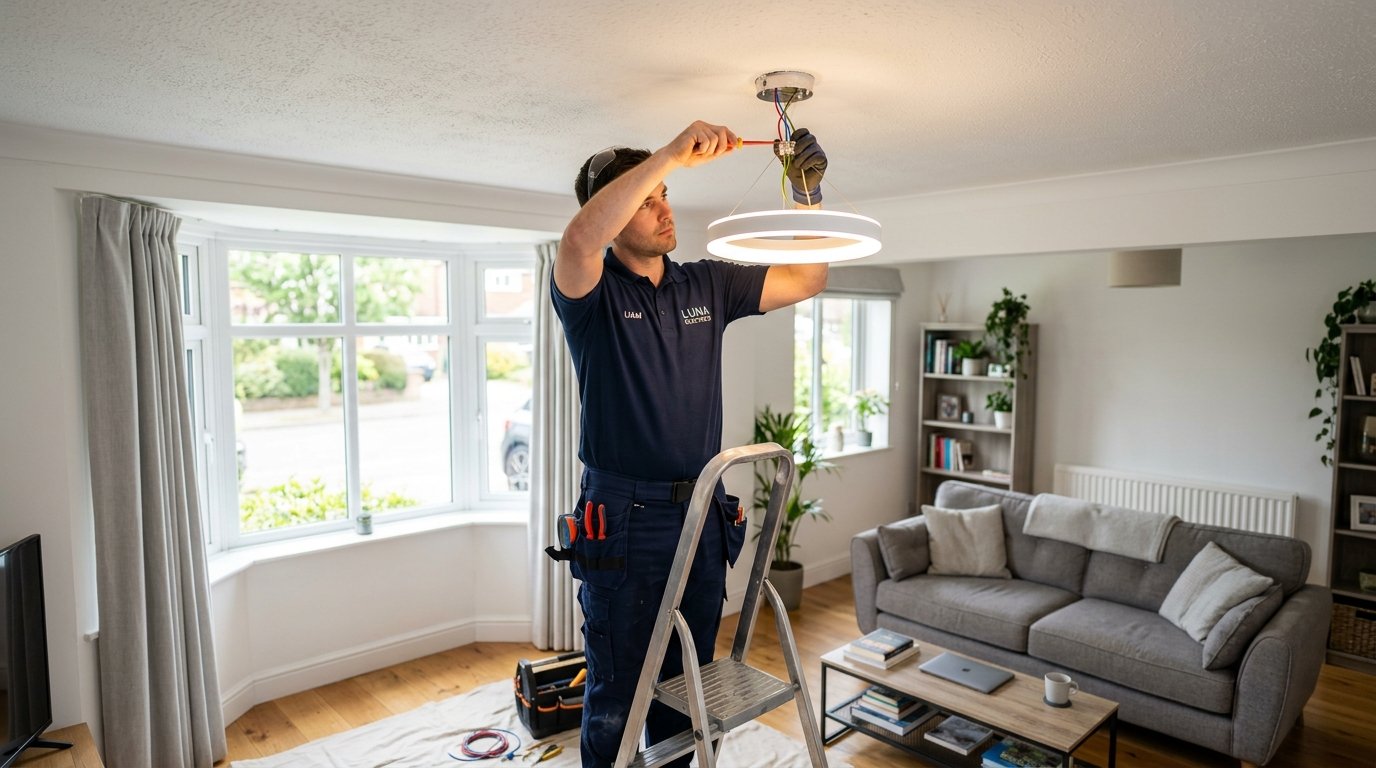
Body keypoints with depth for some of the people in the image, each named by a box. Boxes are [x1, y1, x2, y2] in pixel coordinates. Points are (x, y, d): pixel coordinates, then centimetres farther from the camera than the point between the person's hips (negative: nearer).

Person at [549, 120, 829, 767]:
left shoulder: (707, 285, 9)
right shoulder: (591, 292, -7)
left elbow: (806, 279, 11)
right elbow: (580, 238, -30)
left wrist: (808, 194, -3)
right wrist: (673, 153, -28)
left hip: (703, 517, 5)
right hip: (622, 523, -4)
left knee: (686, 682, 19)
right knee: (617, 691, 8)